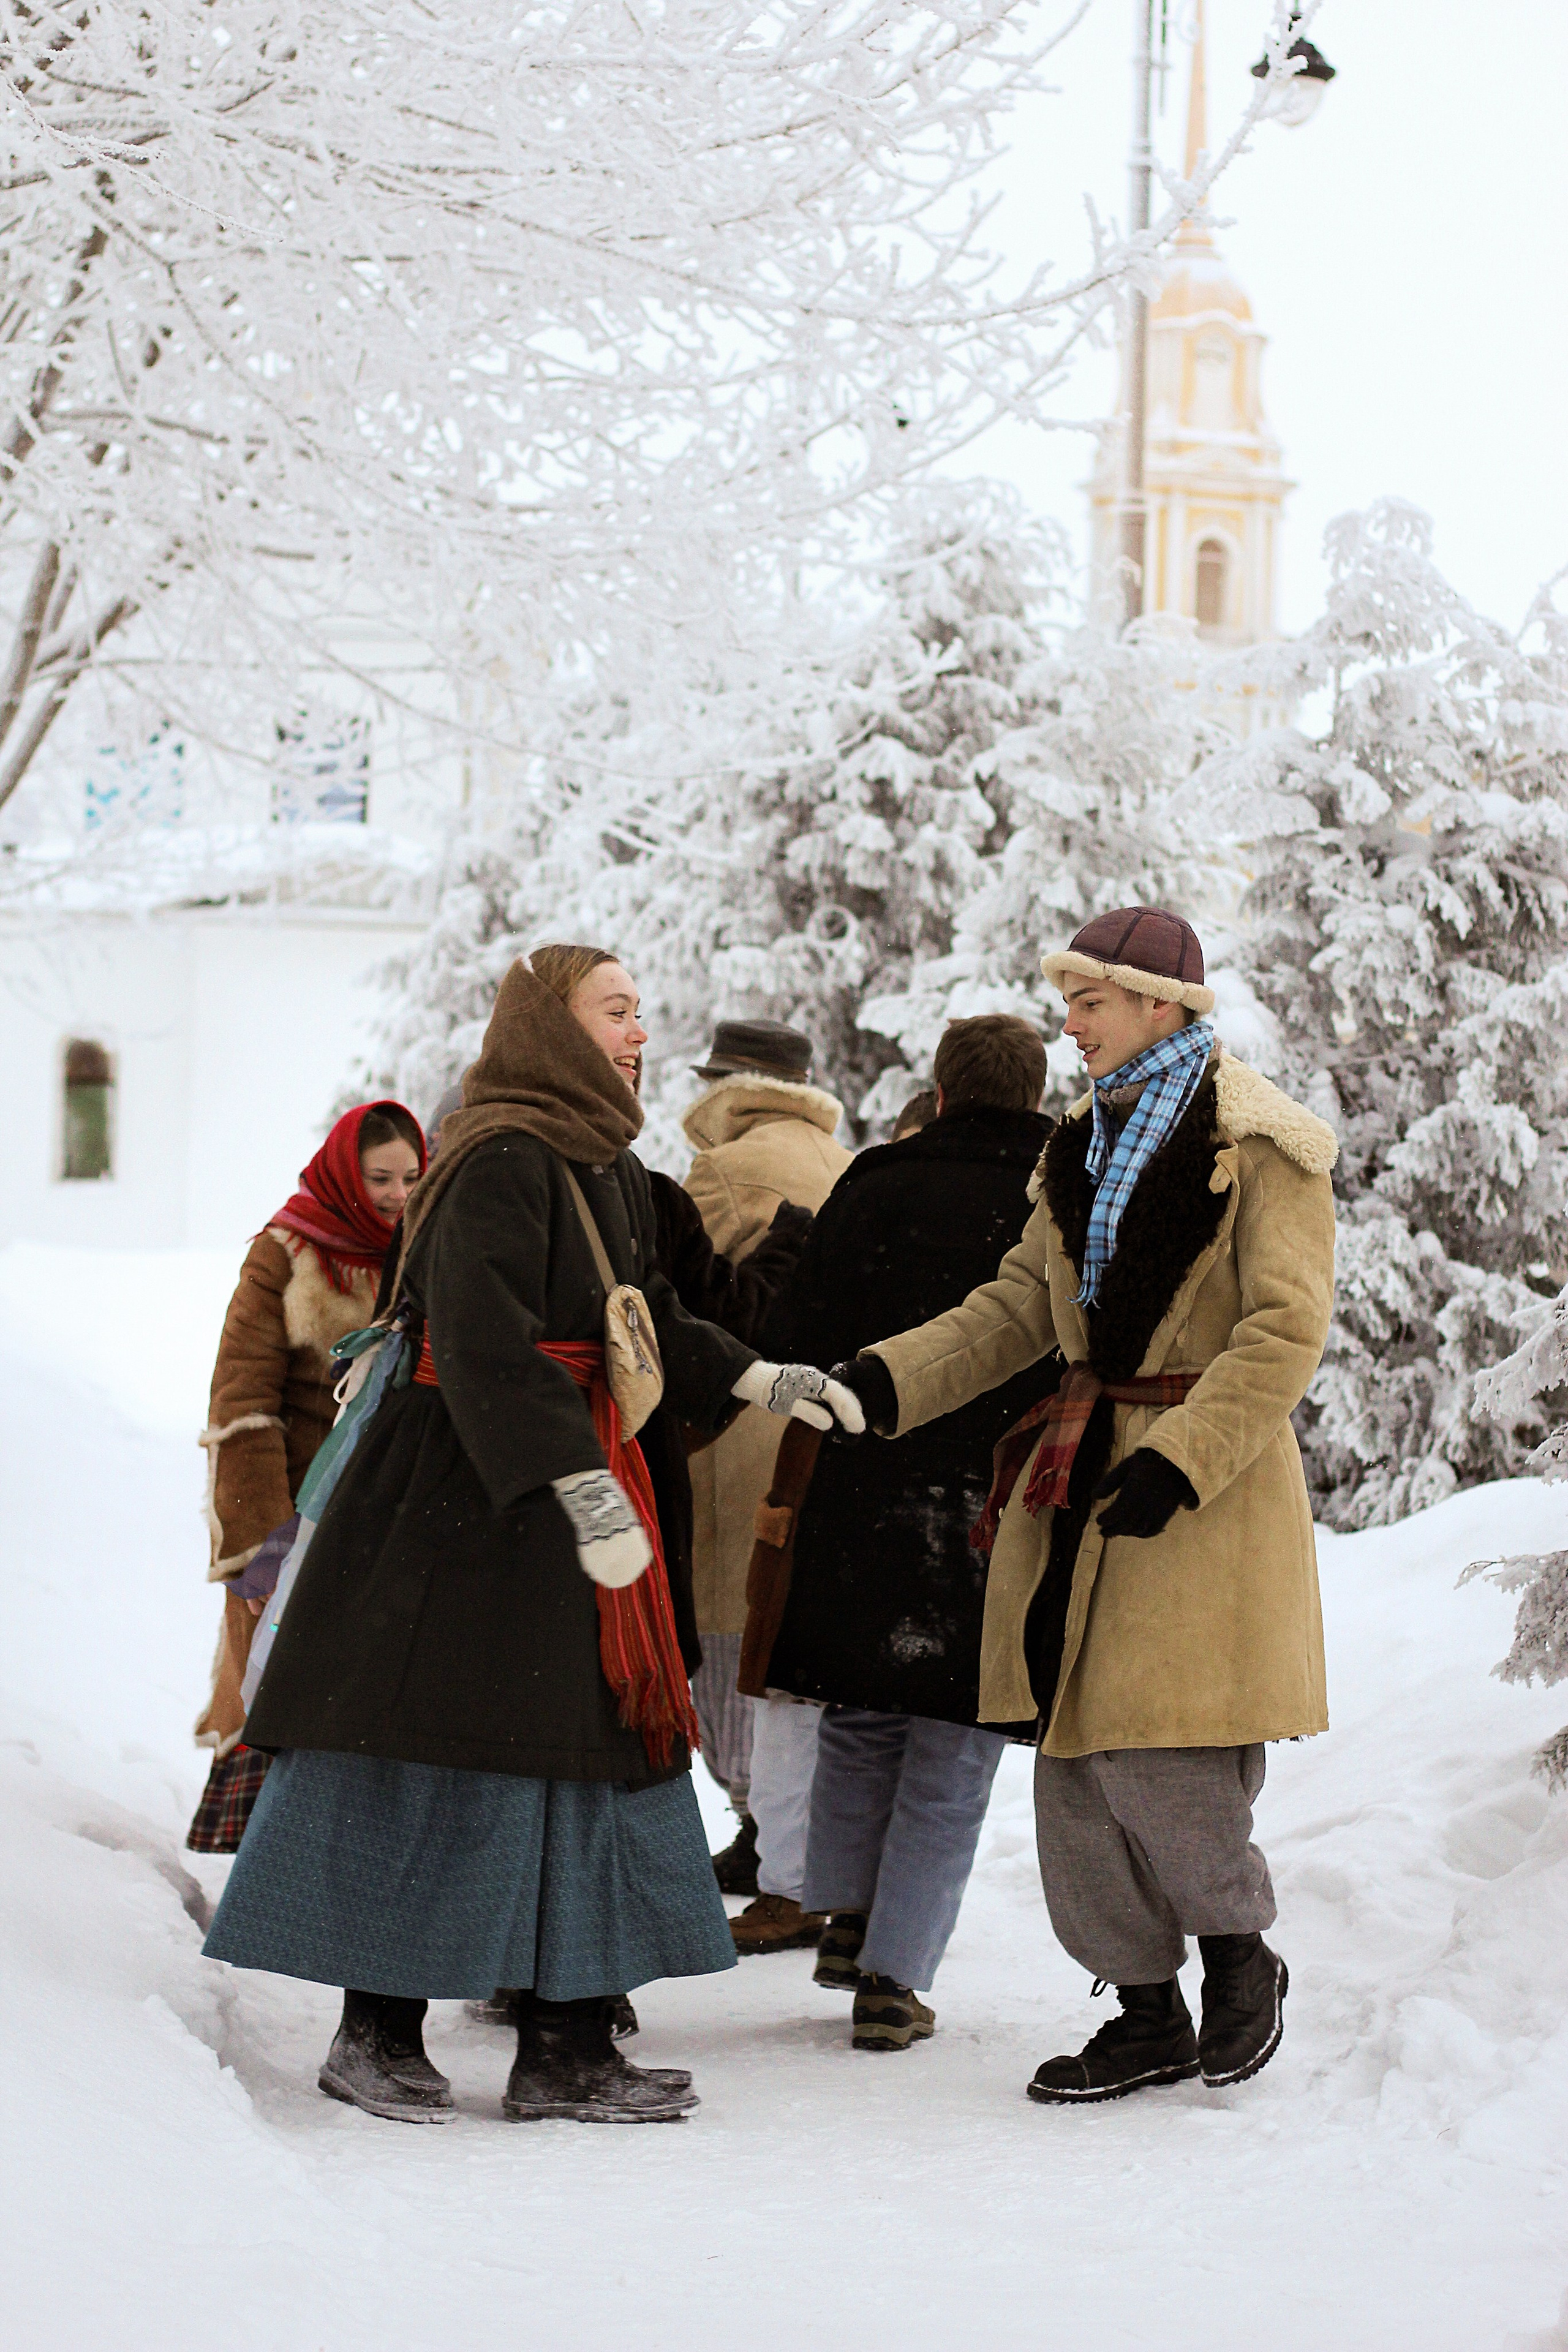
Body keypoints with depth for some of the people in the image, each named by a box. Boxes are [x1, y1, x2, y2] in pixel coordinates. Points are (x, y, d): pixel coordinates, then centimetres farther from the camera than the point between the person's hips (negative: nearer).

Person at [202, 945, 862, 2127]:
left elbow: (649, 1321, 21)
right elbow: (487, 1341, -25)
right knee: (439, 1763, -4)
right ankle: (378, 2034, 7)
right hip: (464, 1500, -9)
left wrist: (759, 1381, 9)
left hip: (576, 1493, 10)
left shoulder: (611, 1170, 14)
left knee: (592, 1753, 8)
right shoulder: (503, 1163, -15)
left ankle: (569, 2049, 12)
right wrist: (581, 1486, -30)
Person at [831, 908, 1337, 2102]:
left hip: (1205, 1492, -7)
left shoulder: (1258, 1146, -9)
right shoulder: (1088, 1146, 15)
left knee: (1159, 1761, -10)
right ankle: (1149, 2014, 17)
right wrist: (887, 1381, -1)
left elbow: (1285, 1332, -15)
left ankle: (1241, 1958, 15)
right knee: (1078, 1764, 6)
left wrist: (1177, 1463, -21)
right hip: (1085, 1475, 7)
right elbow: (1017, 1307, 13)